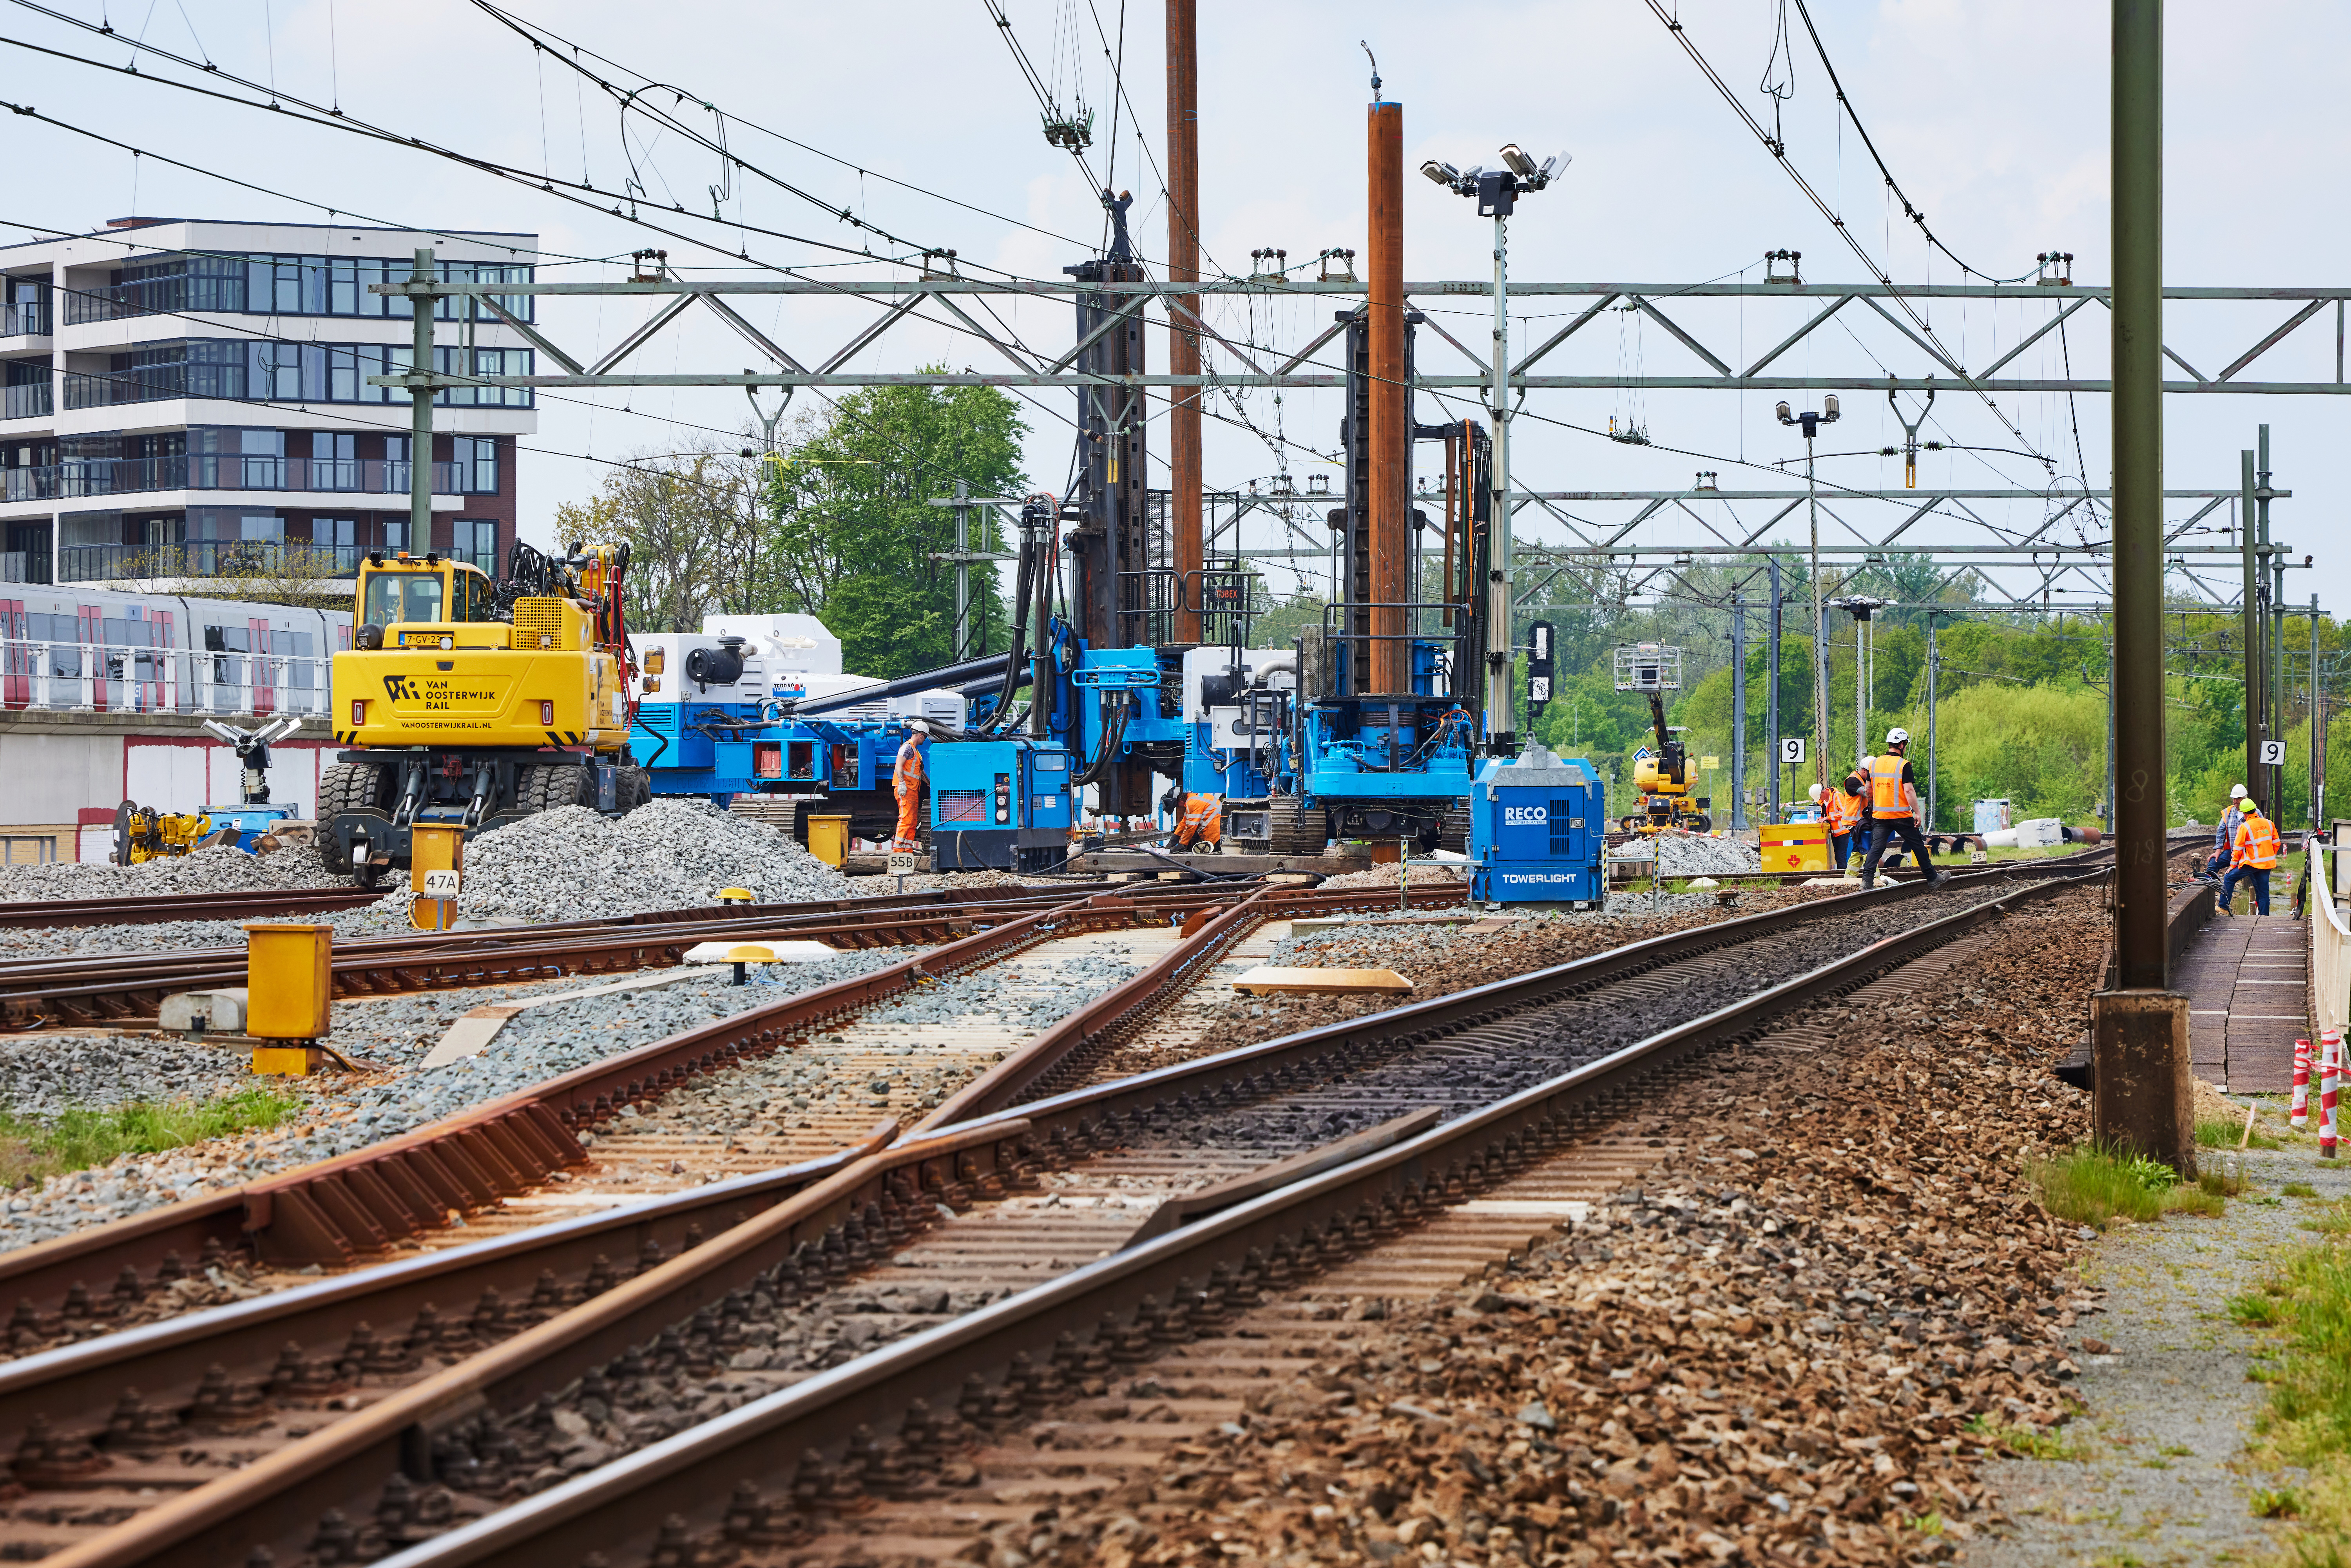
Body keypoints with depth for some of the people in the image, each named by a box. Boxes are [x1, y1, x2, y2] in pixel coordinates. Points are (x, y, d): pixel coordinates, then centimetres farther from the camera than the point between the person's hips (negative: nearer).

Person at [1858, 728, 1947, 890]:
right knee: (1917, 845, 9)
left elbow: (1869, 791, 15)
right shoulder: (1903, 765, -11)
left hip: (1879, 815, 4)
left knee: (1877, 847, 3)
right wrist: (1917, 812, -12)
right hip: (1901, 815, -4)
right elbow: (1909, 791, -17)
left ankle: (1867, 879, -12)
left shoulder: (1874, 763, 6)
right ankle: (1932, 878, 19)